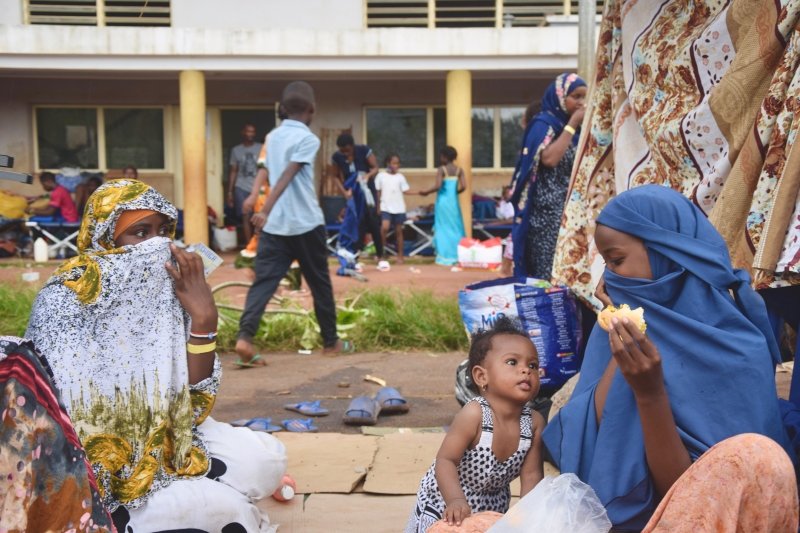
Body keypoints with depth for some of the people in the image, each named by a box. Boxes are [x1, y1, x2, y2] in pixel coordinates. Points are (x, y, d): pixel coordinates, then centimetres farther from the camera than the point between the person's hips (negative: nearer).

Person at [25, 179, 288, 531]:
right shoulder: (65, 302, -18)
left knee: (267, 459, -9)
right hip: (95, 469, -6)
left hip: (164, 441, 6)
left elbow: (191, 401, -8)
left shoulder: (169, 292, -4)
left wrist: (204, 321, -19)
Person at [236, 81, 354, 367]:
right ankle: (331, 342, 20)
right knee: (320, 283, 10)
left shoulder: (273, 136, 12)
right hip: (306, 224, -5)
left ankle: (245, 337, -20)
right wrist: (265, 211, -26)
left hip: (274, 224, 5)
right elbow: (286, 177, -19)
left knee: (264, 281, -2)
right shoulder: (308, 139, -9)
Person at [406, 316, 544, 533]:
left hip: (493, 510, 4)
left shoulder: (534, 423, -16)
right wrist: (456, 500, -42)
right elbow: (445, 461, -29)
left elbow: (531, 475, -10)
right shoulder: (474, 414, -29)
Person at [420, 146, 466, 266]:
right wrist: (455, 192, 13)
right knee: (455, 228, 11)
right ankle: (458, 255, 12)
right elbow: (463, 186, -5)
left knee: (443, 228, 4)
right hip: (454, 201, 3)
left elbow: (438, 186, -18)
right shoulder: (459, 170, 3)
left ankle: (444, 257, 5)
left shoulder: (441, 169, -8)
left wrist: (426, 192, -6)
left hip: (443, 201, -3)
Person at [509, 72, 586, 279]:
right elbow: (549, 158, -23)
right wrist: (572, 124, -15)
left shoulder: (573, 128, 16)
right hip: (547, 211, -8)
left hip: (570, 208, 8)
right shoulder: (542, 124, -6)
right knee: (549, 271, -8)